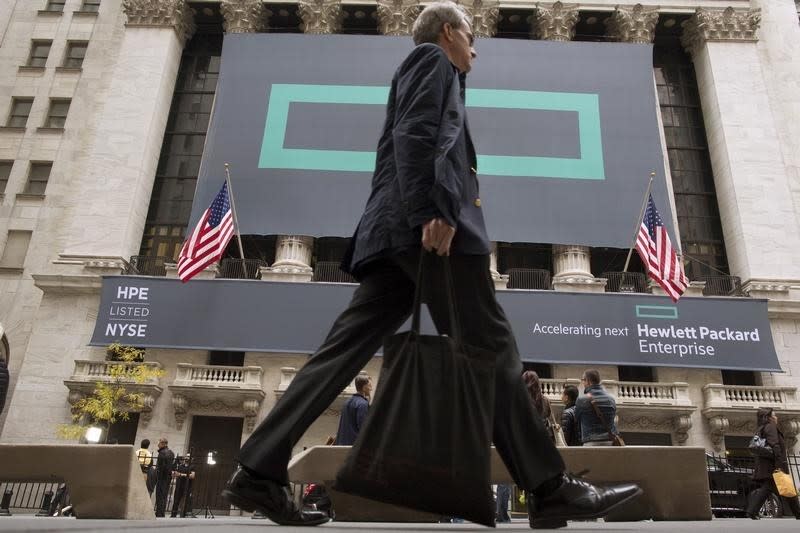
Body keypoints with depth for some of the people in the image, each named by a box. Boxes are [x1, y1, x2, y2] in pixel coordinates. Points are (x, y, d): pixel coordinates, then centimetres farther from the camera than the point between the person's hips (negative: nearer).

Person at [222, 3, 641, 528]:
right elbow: (414, 135, -10)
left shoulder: (423, 71, 37)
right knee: (492, 353, -8)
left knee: (345, 351, 0)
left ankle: (260, 473, 0)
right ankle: (550, 489, -1)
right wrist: (432, 212, -22)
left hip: (403, 232, 9)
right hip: (429, 227, -9)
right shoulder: (432, 59, 9)